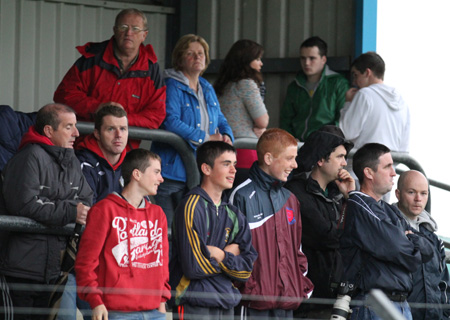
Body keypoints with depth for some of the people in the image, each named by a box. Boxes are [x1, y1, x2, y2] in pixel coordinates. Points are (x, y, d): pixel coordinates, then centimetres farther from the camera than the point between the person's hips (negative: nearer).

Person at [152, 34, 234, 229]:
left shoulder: (207, 89, 18)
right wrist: (206, 138, -18)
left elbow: (220, 120, 21)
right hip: (173, 169, -8)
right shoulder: (172, 87, -8)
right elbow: (170, 121, -21)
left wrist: (226, 136, -4)